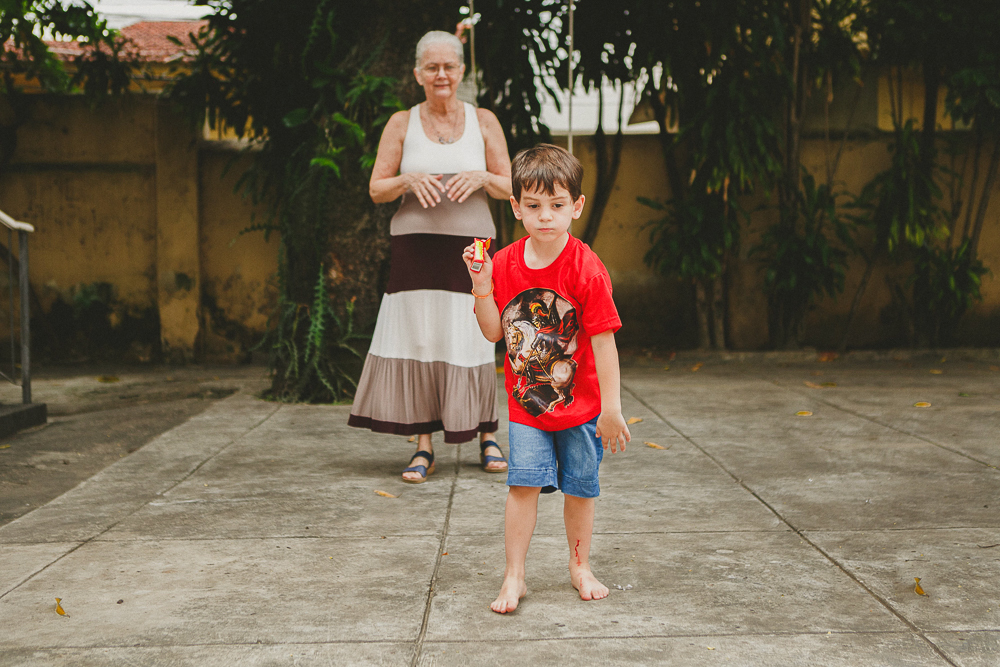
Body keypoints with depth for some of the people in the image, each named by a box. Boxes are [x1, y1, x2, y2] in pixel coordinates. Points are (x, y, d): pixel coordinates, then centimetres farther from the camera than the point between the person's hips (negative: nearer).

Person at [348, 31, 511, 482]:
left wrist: (481, 177, -12)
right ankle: (423, 448, 5)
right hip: (415, 247, 0)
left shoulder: (484, 122, 9)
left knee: (473, 342, 0)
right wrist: (409, 180, -14)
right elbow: (376, 189, 5)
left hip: (470, 247, 0)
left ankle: (487, 437, 18)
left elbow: (510, 187, 9)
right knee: (417, 340, -3)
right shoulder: (401, 124, 7)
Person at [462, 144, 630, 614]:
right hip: (526, 403, 2)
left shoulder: (587, 269, -16)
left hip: (580, 403, -1)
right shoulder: (505, 264, -4)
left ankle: (580, 567, 31)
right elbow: (494, 332, 1)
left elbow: (603, 341, -14)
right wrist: (481, 285, -14)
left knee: (580, 487, 11)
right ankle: (514, 576, 7)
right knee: (523, 484, -5)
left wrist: (611, 408, -14)